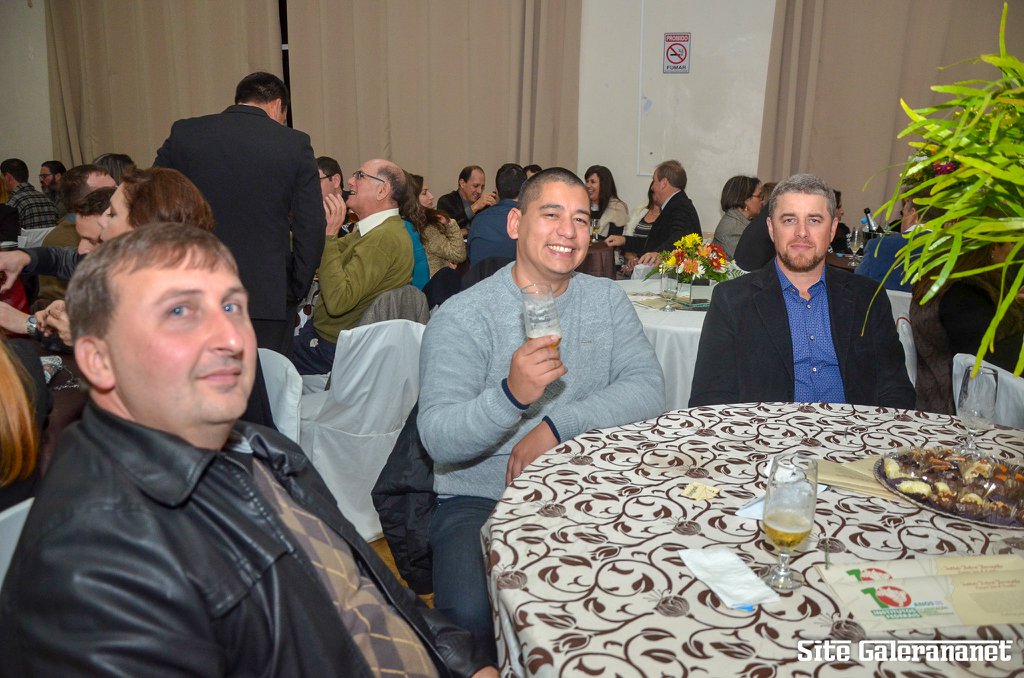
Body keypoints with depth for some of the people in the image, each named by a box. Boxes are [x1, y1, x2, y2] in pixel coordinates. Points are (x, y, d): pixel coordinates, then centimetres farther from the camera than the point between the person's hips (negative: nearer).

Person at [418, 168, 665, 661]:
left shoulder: (607, 300, 6)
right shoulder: (463, 316, -8)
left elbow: (648, 389, -7)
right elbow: (437, 438, -17)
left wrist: (557, 426, -20)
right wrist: (511, 395, -36)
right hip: (479, 501, -3)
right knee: (471, 612, -29)